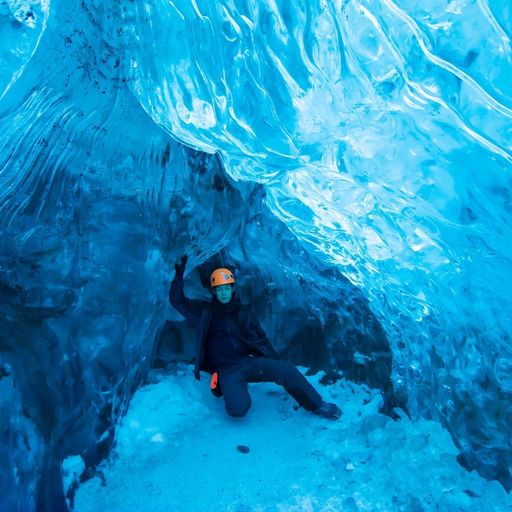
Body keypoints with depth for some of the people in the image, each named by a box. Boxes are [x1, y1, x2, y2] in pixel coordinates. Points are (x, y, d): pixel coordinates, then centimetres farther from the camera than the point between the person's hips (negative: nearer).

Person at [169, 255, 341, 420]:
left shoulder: (243, 311, 9)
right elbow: (177, 300, 5)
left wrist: (276, 364, 8)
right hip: (227, 371, -1)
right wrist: (179, 275, -7)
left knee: (286, 369, -22)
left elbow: (261, 338, 11)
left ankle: (317, 405, -3)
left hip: (250, 361, 2)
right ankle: (235, 390, 8)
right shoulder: (205, 311, 6)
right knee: (238, 408, -29)